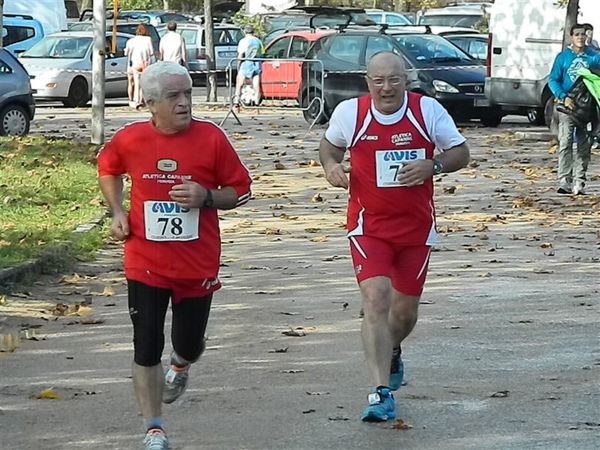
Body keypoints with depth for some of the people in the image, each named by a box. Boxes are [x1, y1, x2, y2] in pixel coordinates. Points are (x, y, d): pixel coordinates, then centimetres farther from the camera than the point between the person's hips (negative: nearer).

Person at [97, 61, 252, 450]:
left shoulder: (212, 138, -9)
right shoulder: (130, 140, -5)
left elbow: (241, 190, -1)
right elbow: (107, 169, 17)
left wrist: (206, 197, -19)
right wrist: (118, 212, 4)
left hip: (198, 265, 0)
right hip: (145, 263, 0)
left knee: (190, 343, 11)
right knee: (147, 348, -2)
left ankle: (180, 365, 50)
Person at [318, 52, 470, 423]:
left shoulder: (428, 110, -7)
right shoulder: (349, 113, -6)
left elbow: (461, 153, 0)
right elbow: (329, 145, 15)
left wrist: (432, 165, -20)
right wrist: (331, 166, -7)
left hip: (417, 226, 2)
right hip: (369, 227, -1)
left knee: (405, 310, 13)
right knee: (376, 300, -20)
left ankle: (392, 353, 49)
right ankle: (382, 392, -22)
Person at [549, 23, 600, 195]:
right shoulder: (563, 57, 3)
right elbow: (553, 80, -1)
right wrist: (563, 97, -17)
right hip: (567, 105, -2)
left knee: (584, 145, 2)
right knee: (565, 142, -10)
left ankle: (579, 181, 6)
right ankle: (564, 181, -13)